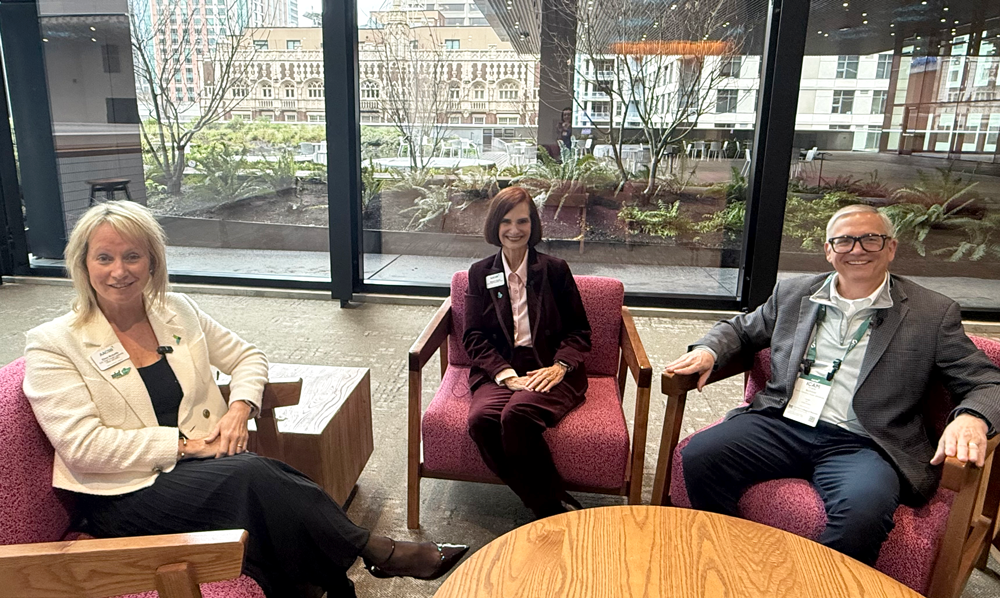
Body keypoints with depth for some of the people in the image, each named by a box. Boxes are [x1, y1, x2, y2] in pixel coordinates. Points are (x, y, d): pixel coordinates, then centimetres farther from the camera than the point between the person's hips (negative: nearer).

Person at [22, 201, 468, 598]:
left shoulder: (177, 311, 8)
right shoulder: (53, 346, -4)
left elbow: (248, 357, 14)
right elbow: (83, 447, -13)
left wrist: (240, 407, -6)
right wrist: (182, 443, -17)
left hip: (199, 465, 4)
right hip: (124, 496, -4)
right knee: (252, 476, -31)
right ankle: (377, 552, -18)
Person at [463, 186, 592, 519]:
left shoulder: (555, 270, 9)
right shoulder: (480, 274, 14)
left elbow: (580, 331, 10)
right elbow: (474, 337, 6)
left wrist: (560, 366, -11)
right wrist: (507, 375, -11)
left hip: (549, 369, -2)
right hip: (498, 369, 2)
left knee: (517, 414, -34)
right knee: (481, 418, -30)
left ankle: (550, 505, -14)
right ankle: (553, 507, -17)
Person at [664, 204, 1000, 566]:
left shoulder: (933, 313, 10)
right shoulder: (793, 293, 18)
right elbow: (741, 329, 29)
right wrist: (708, 350, 6)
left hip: (859, 444, -2)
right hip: (781, 424, 3)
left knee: (862, 509, -36)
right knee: (698, 457, -24)